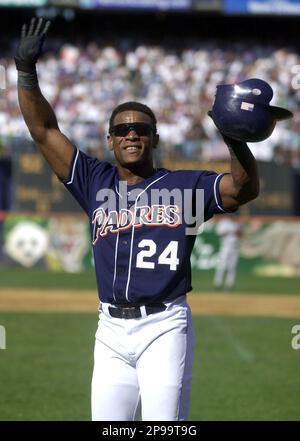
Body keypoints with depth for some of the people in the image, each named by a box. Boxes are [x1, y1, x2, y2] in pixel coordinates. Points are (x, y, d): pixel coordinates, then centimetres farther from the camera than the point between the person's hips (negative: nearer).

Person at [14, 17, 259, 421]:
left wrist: (236, 140, -23)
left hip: (165, 326, -3)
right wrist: (26, 71, 4)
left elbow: (244, 188, -6)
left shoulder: (185, 186, 7)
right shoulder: (96, 183, 15)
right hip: (111, 330, 3)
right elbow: (44, 131, 13)